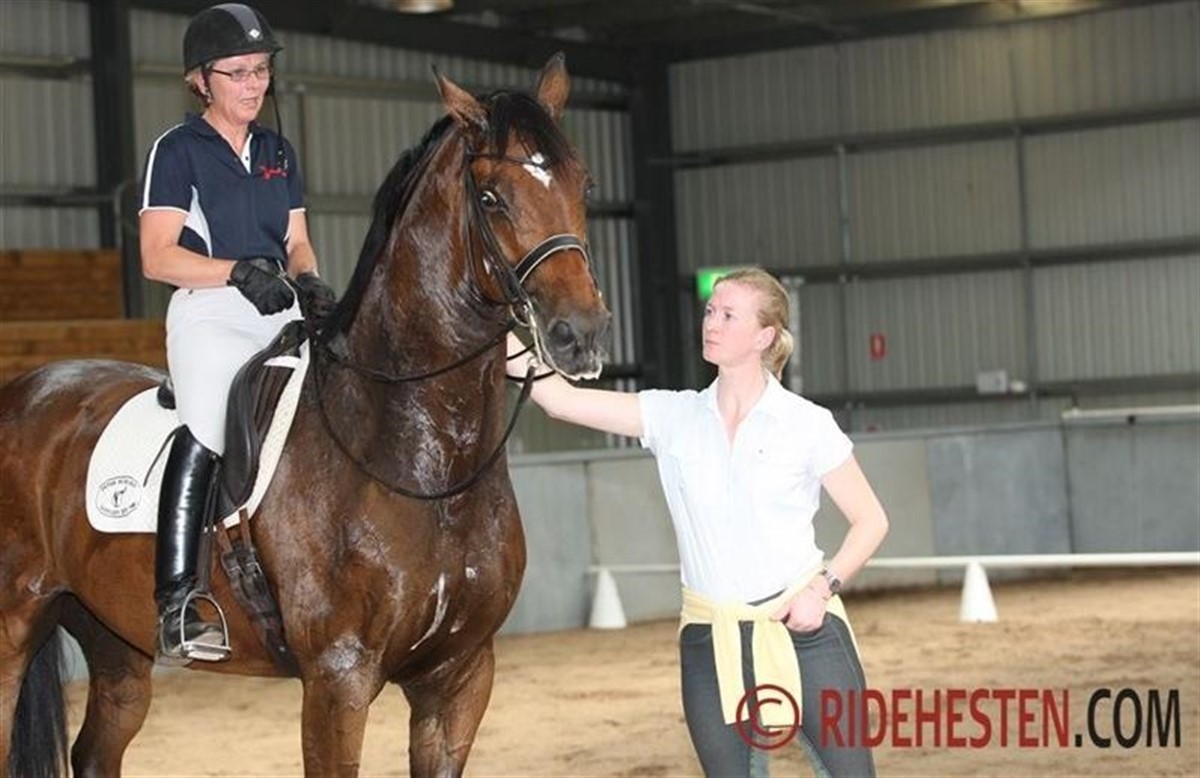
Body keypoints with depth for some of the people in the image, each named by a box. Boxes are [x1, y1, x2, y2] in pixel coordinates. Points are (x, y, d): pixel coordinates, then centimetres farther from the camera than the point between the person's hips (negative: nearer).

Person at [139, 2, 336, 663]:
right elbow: (157, 257, -6)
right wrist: (239, 272, -18)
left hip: (280, 314, 6)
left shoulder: (278, 153, 19)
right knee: (205, 431, -21)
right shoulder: (177, 151, 1)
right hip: (210, 314, -6)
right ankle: (175, 603, -23)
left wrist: (309, 283, -2)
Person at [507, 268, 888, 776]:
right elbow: (560, 399, -2)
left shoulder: (808, 424, -2)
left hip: (803, 627, -2)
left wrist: (824, 586, -11)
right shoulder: (672, 417, 4)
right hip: (710, 641, 3)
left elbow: (871, 520, 4)